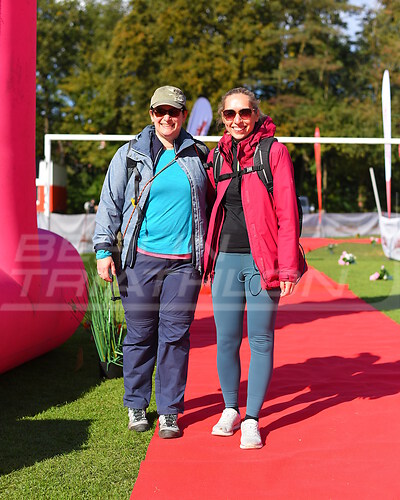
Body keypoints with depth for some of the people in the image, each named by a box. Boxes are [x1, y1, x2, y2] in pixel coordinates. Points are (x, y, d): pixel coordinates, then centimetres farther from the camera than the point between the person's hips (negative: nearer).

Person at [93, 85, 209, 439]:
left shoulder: (199, 155, 11)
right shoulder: (130, 155, 6)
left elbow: (210, 204, 19)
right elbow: (110, 204, 6)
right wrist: (104, 250, -2)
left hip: (185, 262, 1)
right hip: (141, 258, -1)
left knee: (175, 335, 1)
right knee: (140, 333, 4)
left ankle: (169, 411, 11)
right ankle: (136, 405, 20)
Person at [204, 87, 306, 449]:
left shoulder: (274, 151, -2)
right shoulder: (217, 157, 11)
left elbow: (287, 212, -5)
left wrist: (287, 266, -11)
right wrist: (210, 255, 15)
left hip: (262, 260, -3)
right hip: (226, 258, 4)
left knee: (260, 340, 0)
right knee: (226, 340, 5)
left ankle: (252, 420, 9)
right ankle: (230, 410, 22)